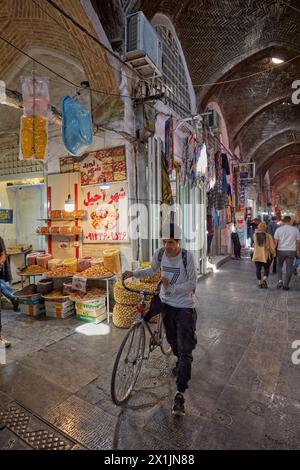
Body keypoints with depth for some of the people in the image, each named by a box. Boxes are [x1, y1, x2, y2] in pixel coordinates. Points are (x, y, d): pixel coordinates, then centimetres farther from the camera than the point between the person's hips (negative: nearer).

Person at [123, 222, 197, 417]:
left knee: (185, 349, -6)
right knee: (172, 339, 24)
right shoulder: (159, 254, -8)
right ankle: (181, 363, 54)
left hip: (184, 307, -4)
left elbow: (192, 283, -15)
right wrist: (133, 273, -3)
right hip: (166, 303, 5)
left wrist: (172, 288, -25)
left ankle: (180, 393, 4)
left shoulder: (188, 256, -20)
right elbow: (152, 271, 10)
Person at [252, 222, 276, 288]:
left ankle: (259, 282, 12)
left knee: (258, 269, 10)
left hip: (257, 255, 2)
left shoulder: (255, 235, -5)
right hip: (266, 256, -1)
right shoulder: (268, 236, -10)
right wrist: (273, 253, 8)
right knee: (266, 268, 14)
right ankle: (264, 279, -5)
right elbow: (272, 247, -7)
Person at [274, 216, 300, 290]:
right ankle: (286, 285, 8)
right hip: (291, 251, 0)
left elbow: (275, 241, -3)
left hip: (281, 250, 0)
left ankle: (280, 280, 5)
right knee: (289, 268, 6)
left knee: (279, 266, 19)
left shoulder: (279, 229, -1)